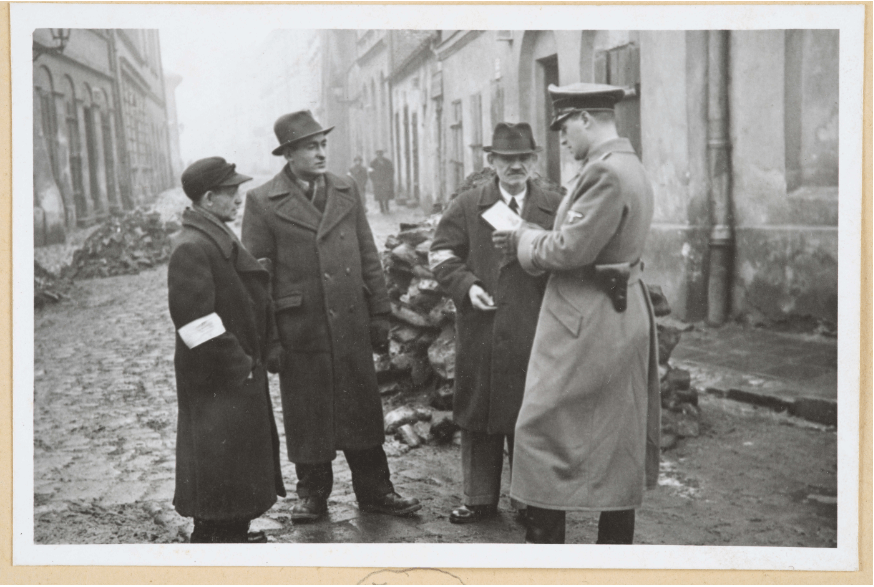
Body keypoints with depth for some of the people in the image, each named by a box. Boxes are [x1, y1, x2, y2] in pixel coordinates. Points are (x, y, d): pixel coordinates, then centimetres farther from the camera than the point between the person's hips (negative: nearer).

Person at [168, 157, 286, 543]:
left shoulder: (220, 239, 13)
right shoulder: (191, 248, -20)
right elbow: (195, 322, -25)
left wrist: (252, 359, 13)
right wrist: (238, 364, -19)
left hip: (240, 376, 10)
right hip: (216, 383, -10)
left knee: (243, 463, 19)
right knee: (217, 465, -1)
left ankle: (235, 534, 32)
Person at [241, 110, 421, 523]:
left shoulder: (347, 191, 8)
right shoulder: (262, 202, -4)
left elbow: (369, 258, 10)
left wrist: (380, 315, 6)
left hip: (353, 326, 3)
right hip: (301, 330, -3)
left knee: (363, 410, 10)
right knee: (307, 418, 8)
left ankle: (374, 490, 23)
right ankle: (312, 495, 25)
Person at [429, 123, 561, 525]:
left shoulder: (556, 208, 8)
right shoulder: (466, 207, 8)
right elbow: (441, 253, 5)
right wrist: (466, 285, -11)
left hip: (535, 332, 0)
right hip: (481, 331, 1)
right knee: (478, 416, 8)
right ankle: (480, 498, 20)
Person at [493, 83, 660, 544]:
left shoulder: (604, 172, -20)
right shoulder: (631, 168, 13)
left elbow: (570, 249, -23)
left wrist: (523, 239, -7)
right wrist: (530, 238, 12)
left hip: (586, 326, -10)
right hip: (625, 316, 11)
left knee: (544, 433, 0)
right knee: (617, 438, 16)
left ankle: (543, 538, 7)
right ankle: (616, 543, 26)